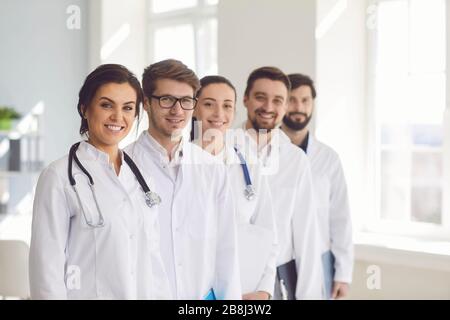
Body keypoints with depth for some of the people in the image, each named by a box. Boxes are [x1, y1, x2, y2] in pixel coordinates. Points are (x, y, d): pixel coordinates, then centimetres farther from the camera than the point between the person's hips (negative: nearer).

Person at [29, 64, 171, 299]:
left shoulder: (142, 177, 8)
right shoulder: (60, 177, -10)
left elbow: (152, 258, 8)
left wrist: (162, 295, 2)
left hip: (144, 293, 5)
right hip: (88, 293, -5)